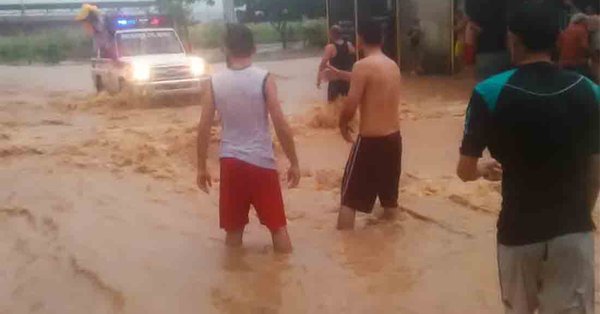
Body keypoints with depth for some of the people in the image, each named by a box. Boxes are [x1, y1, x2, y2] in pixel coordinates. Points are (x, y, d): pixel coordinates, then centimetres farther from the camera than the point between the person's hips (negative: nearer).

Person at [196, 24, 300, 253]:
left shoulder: (215, 82, 0)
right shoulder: (264, 79, -8)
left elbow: (203, 128, 0)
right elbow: (281, 125, -11)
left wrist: (201, 167, 10)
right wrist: (294, 163, -1)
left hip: (230, 161, 2)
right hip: (261, 161, -2)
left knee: (233, 229, 15)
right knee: (278, 226, 12)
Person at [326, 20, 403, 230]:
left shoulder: (363, 66, -14)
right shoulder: (393, 66, 10)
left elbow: (351, 105, -18)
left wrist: (343, 124, 2)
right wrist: (340, 74, 41)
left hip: (370, 140, -7)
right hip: (393, 137, 7)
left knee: (349, 199, 2)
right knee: (390, 197, 20)